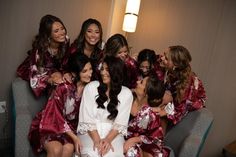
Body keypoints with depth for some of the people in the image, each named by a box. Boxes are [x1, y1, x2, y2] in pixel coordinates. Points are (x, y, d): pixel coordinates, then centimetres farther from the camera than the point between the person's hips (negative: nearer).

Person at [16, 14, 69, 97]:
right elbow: (35, 76, -32)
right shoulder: (40, 48, -34)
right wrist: (51, 80, -48)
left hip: (55, 69, 4)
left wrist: (59, 74, -27)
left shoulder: (65, 41, -23)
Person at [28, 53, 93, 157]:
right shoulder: (63, 87, -20)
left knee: (69, 148, -26)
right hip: (50, 125, -3)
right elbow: (56, 116, -17)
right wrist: (74, 137, -21)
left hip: (70, 126, 4)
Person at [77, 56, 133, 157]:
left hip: (112, 134, 1)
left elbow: (120, 123, -4)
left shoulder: (126, 93, -1)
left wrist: (108, 139, -18)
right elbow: (87, 118, -7)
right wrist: (97, 140, -17)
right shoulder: (91, 87, -2)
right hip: (91, 133, 0)